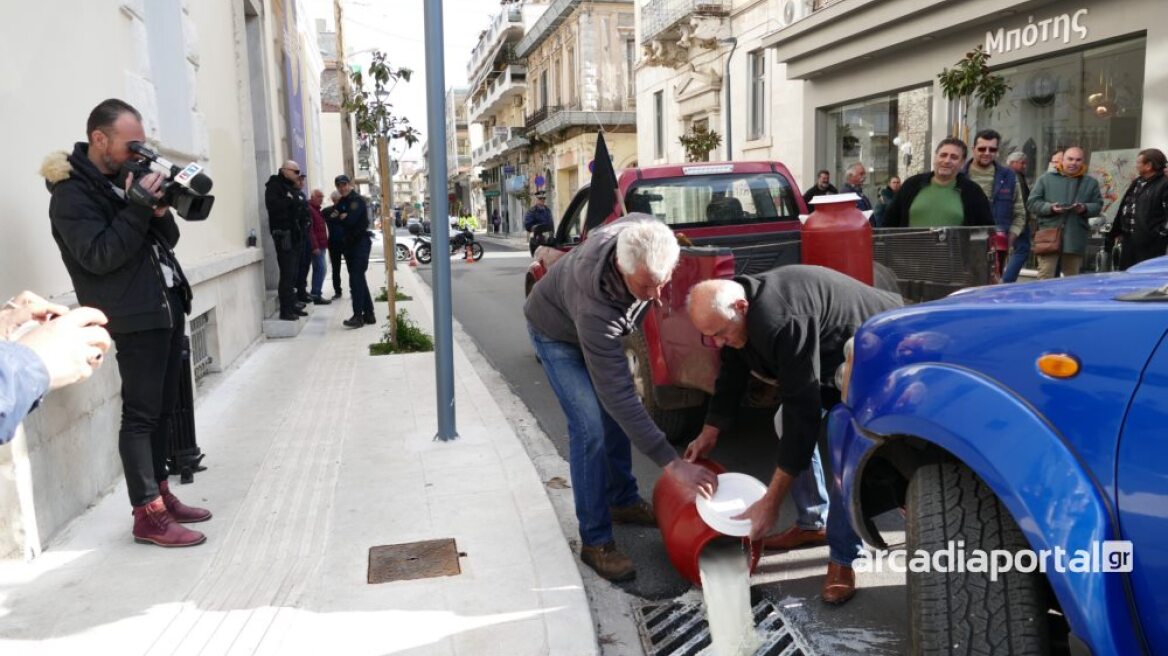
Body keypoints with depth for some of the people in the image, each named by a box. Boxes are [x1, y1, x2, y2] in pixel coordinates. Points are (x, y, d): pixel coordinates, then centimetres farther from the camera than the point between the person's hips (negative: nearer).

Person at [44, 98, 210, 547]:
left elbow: (167, 240, 15)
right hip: (136, 317, -8)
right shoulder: (73, 193, -8)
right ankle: (148, 515, 0)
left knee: (163, 410, 12)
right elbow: (98, 256, -19)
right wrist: (139, 206, -22)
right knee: (140, 414, -5)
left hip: (168, 307, 8)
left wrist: (161, 211, -5)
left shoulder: (127, 177, 16)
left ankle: (160, 495, 21)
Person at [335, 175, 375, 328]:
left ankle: (358, 315, -16)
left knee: (356, 278, -15)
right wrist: (344, 217, -8)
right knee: (359, 279, 10)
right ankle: (369, 314, 16)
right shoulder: (341, 202, 15)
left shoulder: (357, 200, -10)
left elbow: (350, 220, -19)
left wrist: (342, 217, -1)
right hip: (349, 243, 9)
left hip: (361, 242, -9)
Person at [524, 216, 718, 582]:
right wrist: (672, 463, -43)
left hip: (600, 330, 7)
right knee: (590, 428, -16)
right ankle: (595, 542, -5)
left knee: (615, 416, 10)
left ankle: (623, 501, 29)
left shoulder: (644, 233, -32)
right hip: (557, 332, -6)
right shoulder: (595, 306, -46)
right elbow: (618, 395, -42)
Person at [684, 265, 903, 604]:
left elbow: (803, 411, -40)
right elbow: (732, 376, 5)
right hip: (833, 352, 9)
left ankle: (842, 559, -10)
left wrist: (771, 503, -37)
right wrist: (708, 436, 13)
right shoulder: (737, 311, -11)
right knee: (786, 422, 6)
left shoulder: (782, 321, -40)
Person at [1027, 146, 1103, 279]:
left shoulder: (1091, 182, 15)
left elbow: (1098, 205, 12)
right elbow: (1032, 203, 3)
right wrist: (1050, 207, -15)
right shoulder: (1046, 178, 8)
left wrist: (1085, 208, -10)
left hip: (1075, 239, 3)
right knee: (1045, 277, -8)